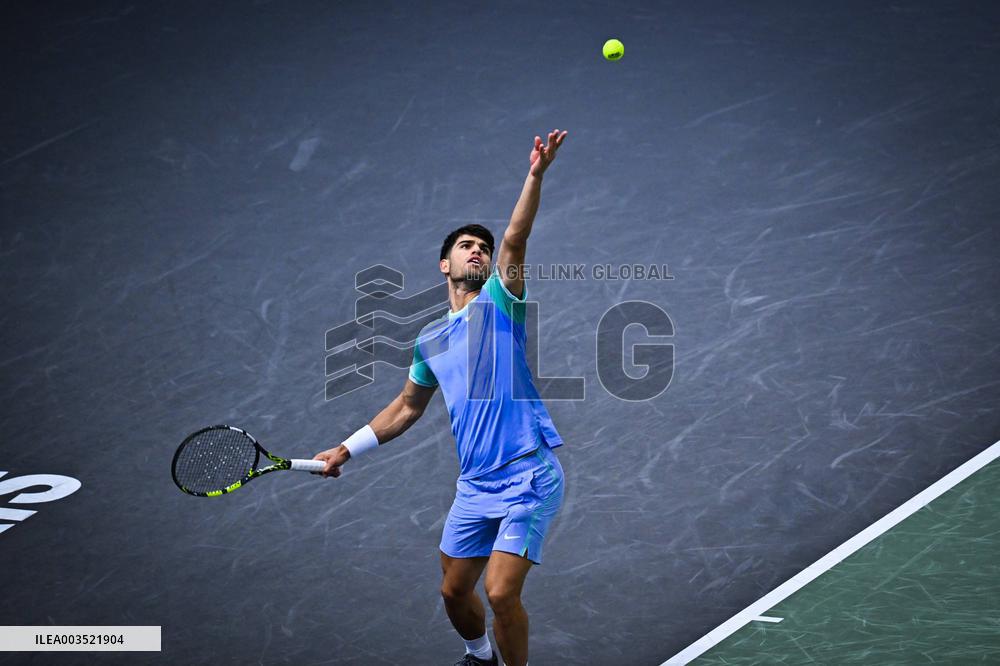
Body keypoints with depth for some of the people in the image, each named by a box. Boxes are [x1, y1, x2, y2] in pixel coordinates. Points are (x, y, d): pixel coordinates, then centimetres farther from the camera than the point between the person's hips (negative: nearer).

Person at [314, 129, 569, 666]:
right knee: (454, 592, 16)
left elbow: (515, 241, -17)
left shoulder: (498, 303, -1)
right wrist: (347, 449, 25)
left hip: (529, 477, -6)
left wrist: (535, 176, -32)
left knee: (501, 593, -16)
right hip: (475, 485, 6)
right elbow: (408, 407, 27)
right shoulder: (430, 340, 14)